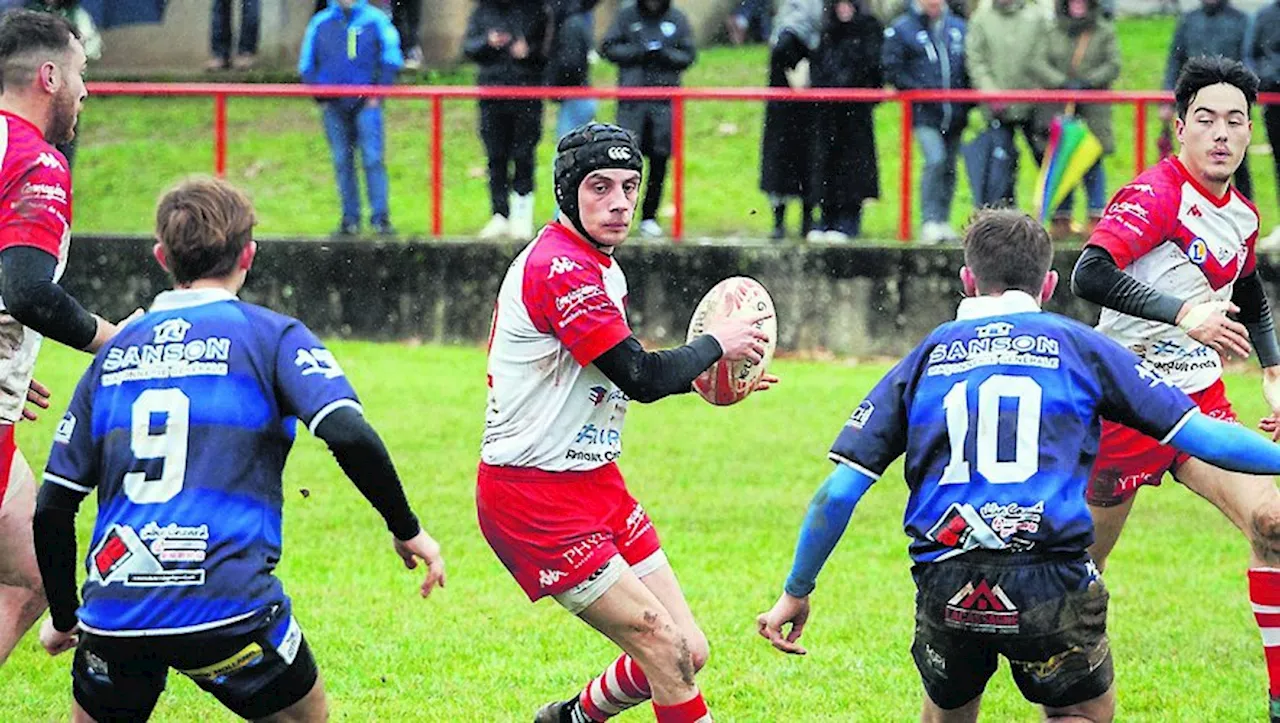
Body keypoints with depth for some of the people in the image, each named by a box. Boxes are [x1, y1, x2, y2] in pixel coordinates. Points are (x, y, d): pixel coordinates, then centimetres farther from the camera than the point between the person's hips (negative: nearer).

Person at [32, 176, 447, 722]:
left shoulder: (115, 353, 16)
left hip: (113, 611, 3)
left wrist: (63, 616, 28)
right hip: (229, 606, -3)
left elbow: (52, 507, 16)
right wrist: (407, 530, 1)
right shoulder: (268, 335, 4)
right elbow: (348, 433, -12)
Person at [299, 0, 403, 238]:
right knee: (342, 162, 5)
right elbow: (307, 64, 16)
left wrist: (378, 93, -5)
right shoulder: (320, 23, 10)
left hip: (366, 104, -3)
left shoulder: (375, 20, 3)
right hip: (334, 106, 3)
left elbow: (391, 59, 3)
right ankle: (350, 219, 10)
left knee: (373, 160, -10)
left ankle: (380, 218, -8)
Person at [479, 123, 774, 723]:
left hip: (594, 482, 10)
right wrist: (715, 344, -6)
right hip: (535, 497, -10)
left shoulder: (601, 267, 12)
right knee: (666, 648, -14)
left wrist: (707, 376, 13)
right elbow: (640, 377, -22)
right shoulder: (560, 268, -20)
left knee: (687, 654, 7)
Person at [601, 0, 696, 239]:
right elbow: (608, 47, 2)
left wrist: (664, 54, -12)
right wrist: (640, 51, -10)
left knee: (659, 158, 1)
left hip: (665, 99, 1)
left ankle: (649, 217, 11)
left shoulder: (677, 20, 8)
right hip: (631, 96, -1)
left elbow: (688, 55, 6)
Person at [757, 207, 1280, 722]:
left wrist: (796, 593, 19)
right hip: (1051, 582, -2)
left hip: (945, 585, 2)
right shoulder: (1077, 346, 10)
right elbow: (1194, 432, 7)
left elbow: (839, 490, 10)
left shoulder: (927, 357, 14)